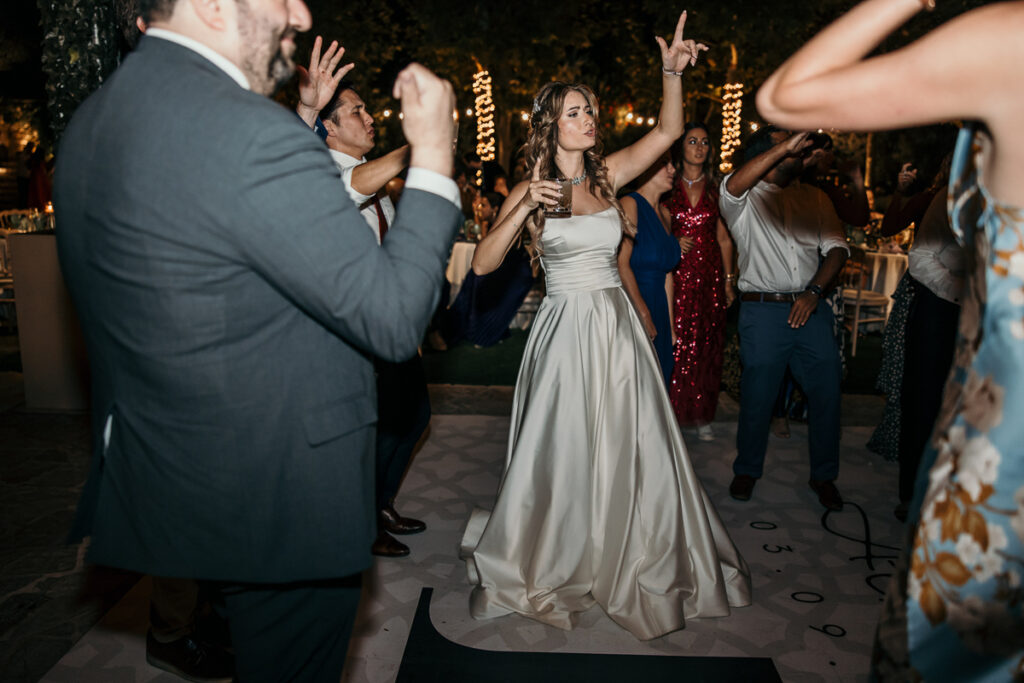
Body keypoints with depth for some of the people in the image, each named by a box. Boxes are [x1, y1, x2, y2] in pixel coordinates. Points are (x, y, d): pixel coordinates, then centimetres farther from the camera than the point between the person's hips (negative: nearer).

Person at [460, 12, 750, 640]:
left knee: (632, 449, 7)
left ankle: (637, 565, 29)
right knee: (563, 453, 4)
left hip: (618, 328, 4)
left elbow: (668, 131, 6)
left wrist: (672, 72, -7)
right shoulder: (529, 190, -1)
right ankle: (547, 566, 28)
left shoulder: (606, 177, 8)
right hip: (566, 330, -3)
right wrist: (524, 210, -19)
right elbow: (483, 264, -9)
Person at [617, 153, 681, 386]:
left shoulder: (664, 214, 17)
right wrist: (643, 314, -20)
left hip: (657, 313, 8)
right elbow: (621, 264, -17)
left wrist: (670, 326, 16)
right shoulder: (629, 204, -7)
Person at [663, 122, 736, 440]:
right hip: (678, 273, -2)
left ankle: (701, 415, 15)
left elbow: (724, 238, 11)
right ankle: (675, 413, 6)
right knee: (677, 345, -6)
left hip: (710, 274, 2)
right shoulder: (669, 188, 5)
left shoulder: (715, 190, 10)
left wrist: (729, 278, 6)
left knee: (706, 346, 4)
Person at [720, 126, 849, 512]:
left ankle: (824, 476, 24)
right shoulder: (745, 200, 2)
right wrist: (785, 146, -27)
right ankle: (747, 470, 25)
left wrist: (814, 291, -9)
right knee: (757, 396, 3)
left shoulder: (814, 198, 15)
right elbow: (733, 185, -23)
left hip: (811, 307, 4)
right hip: (763, 310, -4)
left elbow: (836, 247, 7)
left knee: (826, 391, 4)